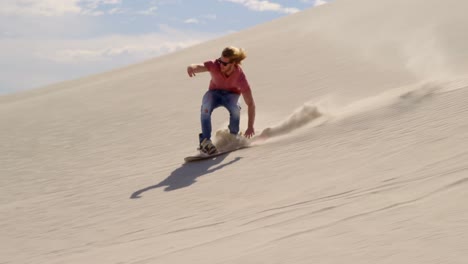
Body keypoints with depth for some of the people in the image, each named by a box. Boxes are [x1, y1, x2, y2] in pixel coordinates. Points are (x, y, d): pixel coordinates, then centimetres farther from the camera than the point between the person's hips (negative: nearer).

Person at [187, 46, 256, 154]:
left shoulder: (240, 76, -32)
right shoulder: (215, 65, -29)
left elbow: (251, 104, -30)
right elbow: (200, 66, -47)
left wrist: (250, 127, -34)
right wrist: (192, 67, -74)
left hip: (231, 94, -1)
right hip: (214, 93, 1)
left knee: (235, 107, -34)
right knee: (206, 107, -32)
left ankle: (233, 136, -7)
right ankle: (205, 140, -23)